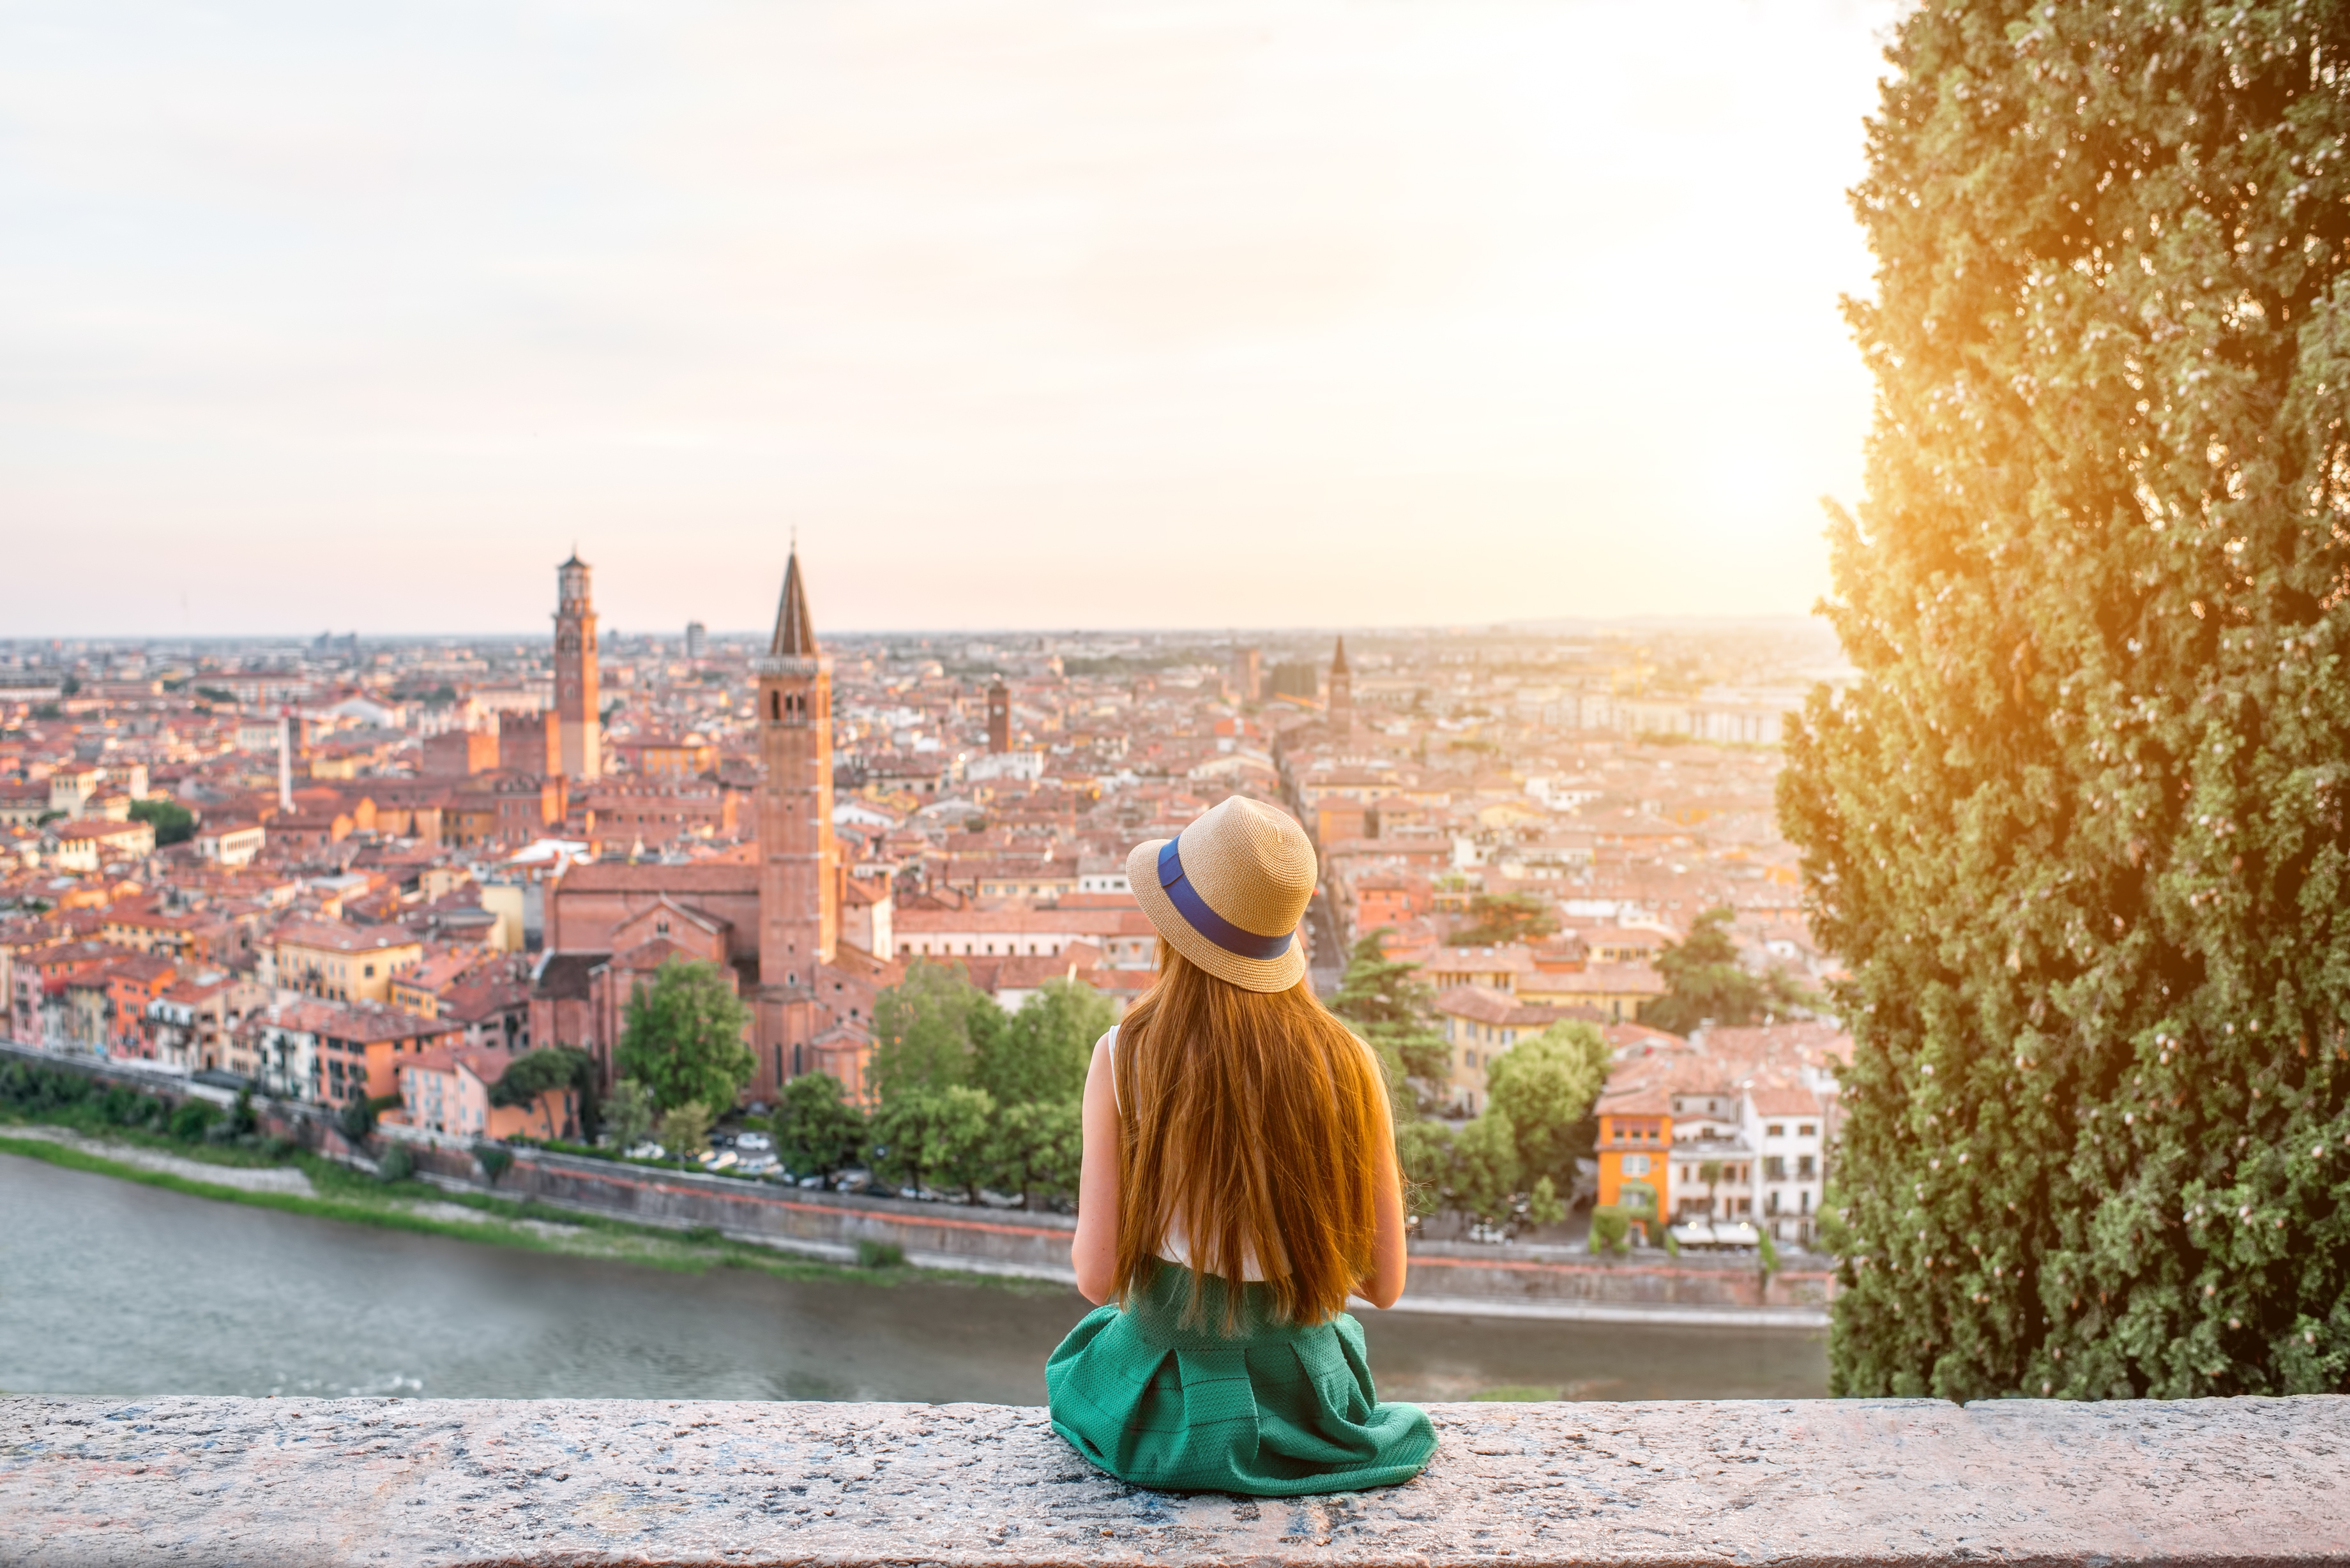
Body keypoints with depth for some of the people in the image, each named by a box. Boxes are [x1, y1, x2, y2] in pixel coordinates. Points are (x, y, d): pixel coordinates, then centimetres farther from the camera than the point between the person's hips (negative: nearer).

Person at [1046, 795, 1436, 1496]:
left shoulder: (1124, 1056, -16)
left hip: (1166, 1417, -1)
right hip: (1306, 1406, 2)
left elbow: (1099, 1276, -14)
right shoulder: (1348, 1062, -12)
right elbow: (1384, 1282, -6)